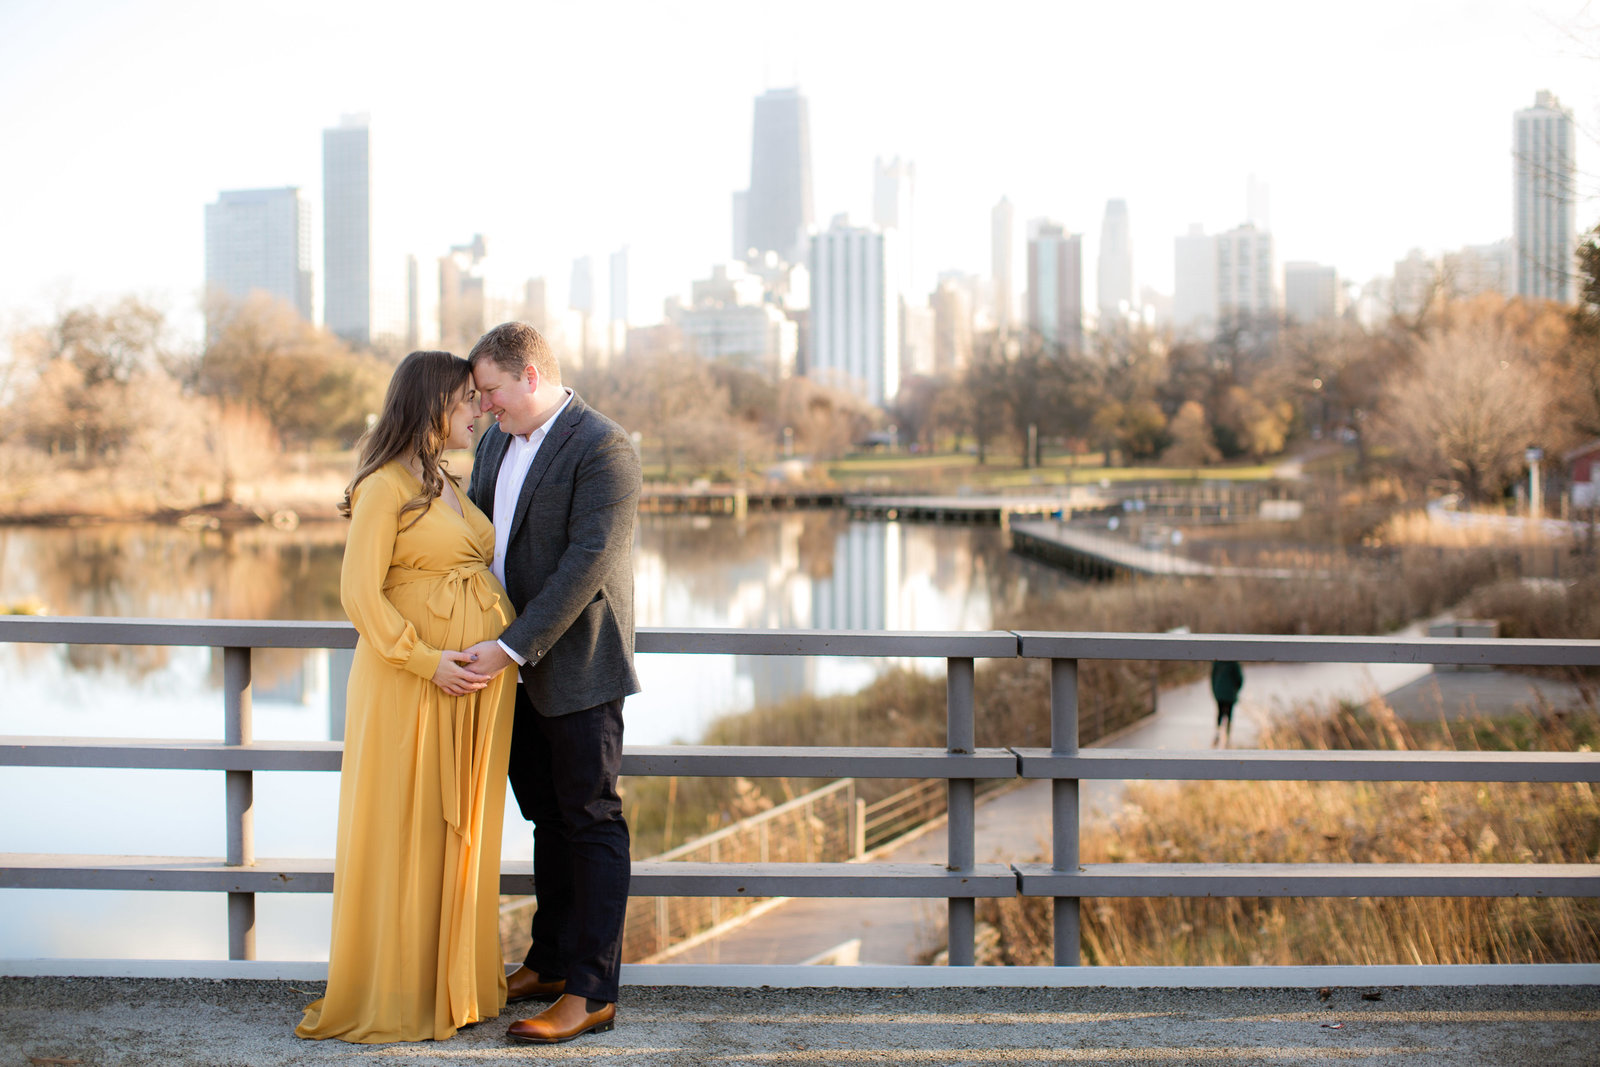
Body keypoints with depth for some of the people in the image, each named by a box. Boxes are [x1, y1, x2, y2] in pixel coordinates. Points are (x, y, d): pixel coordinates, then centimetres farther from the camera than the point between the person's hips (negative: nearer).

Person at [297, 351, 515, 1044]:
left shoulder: (448, 486, 16)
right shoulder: (385, 486, -10)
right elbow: (359, 594, -14)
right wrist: (426, 660, -19)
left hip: (478, 681, 8)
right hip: (410, 679, -8)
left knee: (462, 829, 12)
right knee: (402, 831, 0)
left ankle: (454, 980, 23)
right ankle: (391, 994, 10)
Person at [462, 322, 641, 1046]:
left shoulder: (602, 449, -15)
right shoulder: (498, 441, 12)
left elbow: (588, 563, -22)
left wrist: (514, 647, -23)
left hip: (575, 666, -8)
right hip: (514, 667, 8)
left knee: (591, 823, -1)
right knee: (548, 818, 16)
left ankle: (591, 993, 2)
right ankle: (549, 964, 26)